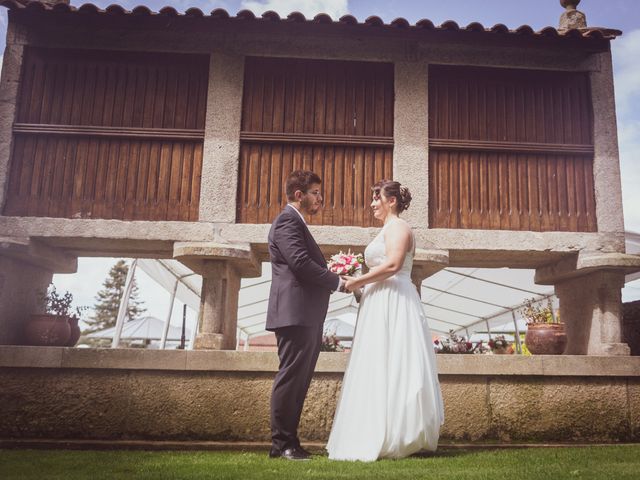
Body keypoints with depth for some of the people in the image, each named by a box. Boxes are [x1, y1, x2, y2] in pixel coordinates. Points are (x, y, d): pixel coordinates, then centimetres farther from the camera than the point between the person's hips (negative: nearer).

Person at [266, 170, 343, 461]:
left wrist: (333, 278, 8)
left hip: (307, 316, 10)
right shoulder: (287, 221, -7)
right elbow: (301, 263, -18)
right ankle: (281, 444, 1)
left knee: (299, 379, 10)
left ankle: (289, 442, 17)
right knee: (291, 376, -6)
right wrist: (337, 282, -8)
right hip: (295, 313, -10)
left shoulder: (296, 223, 26)